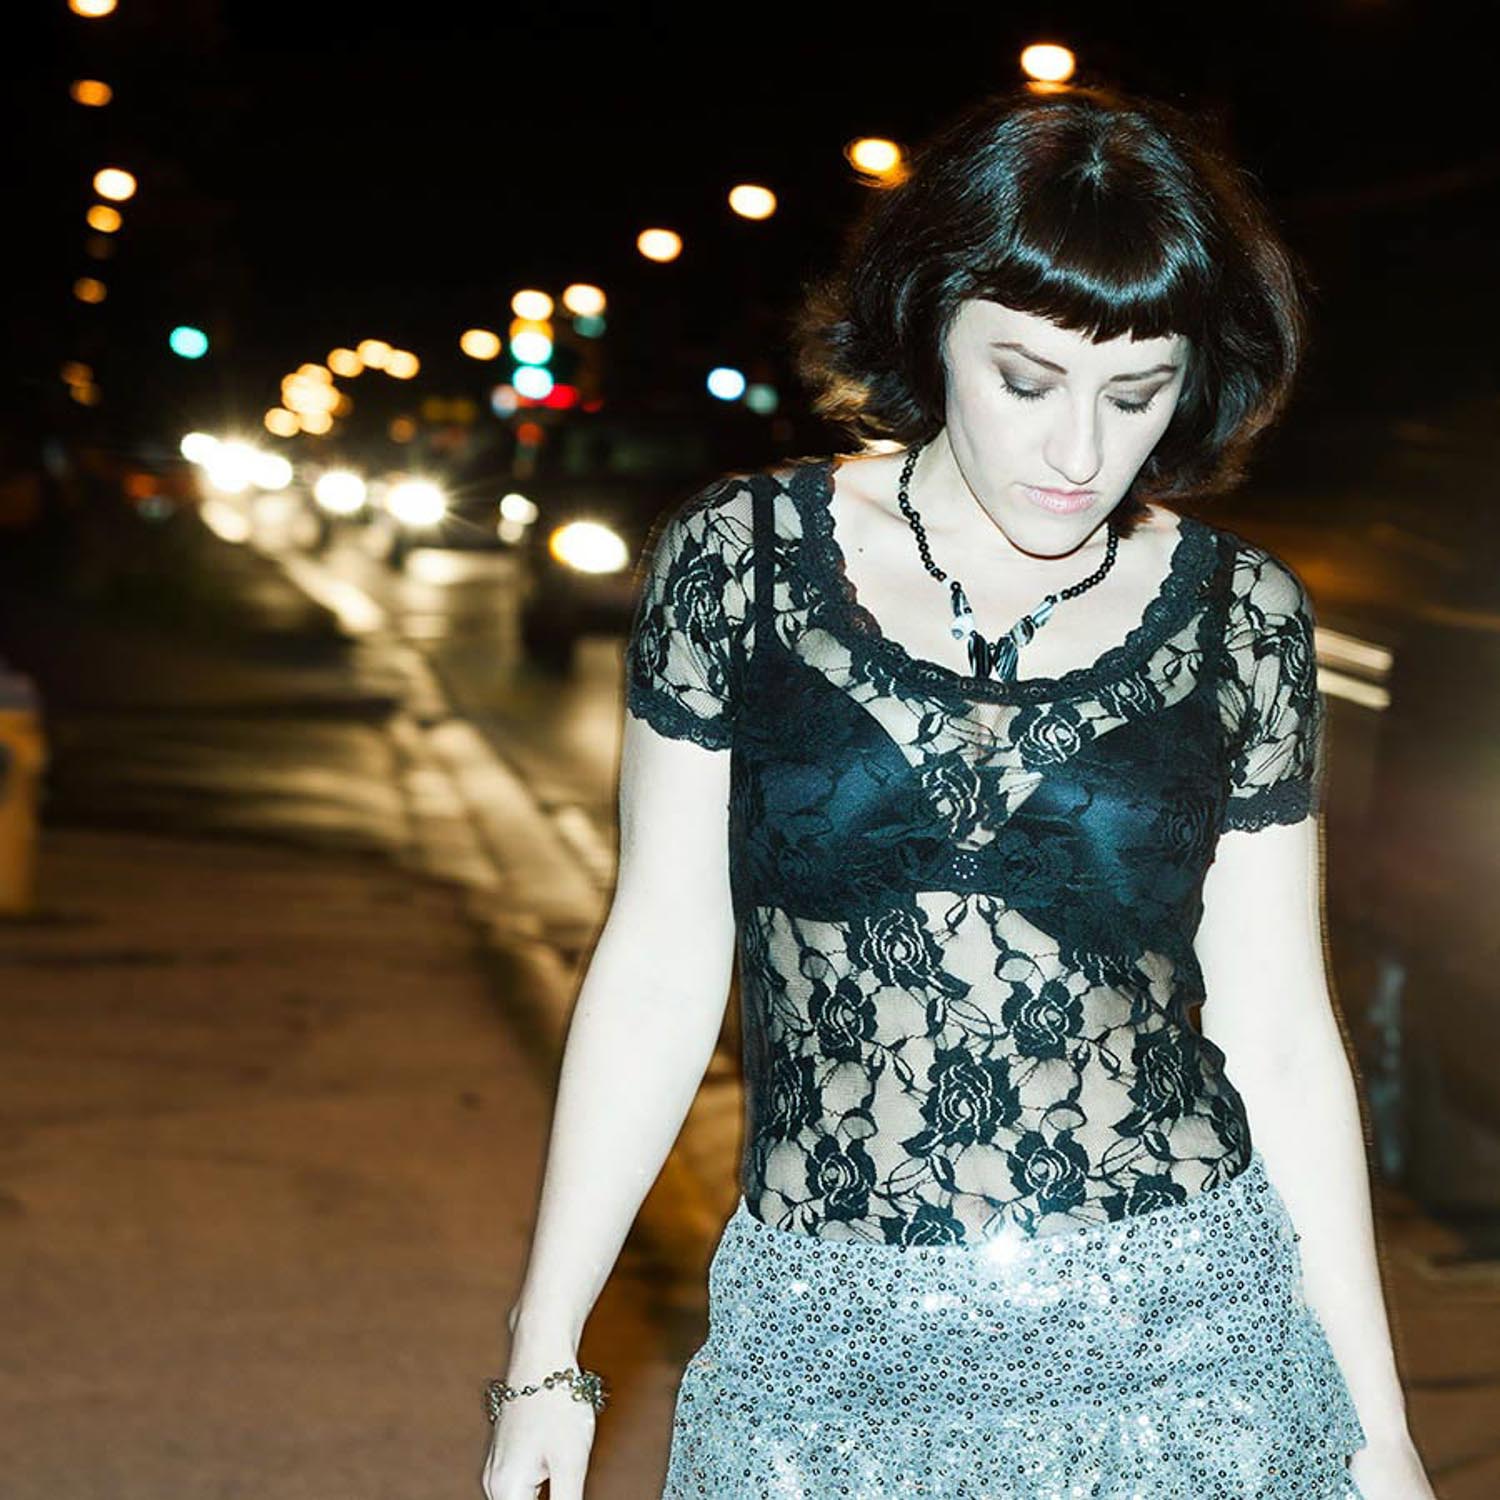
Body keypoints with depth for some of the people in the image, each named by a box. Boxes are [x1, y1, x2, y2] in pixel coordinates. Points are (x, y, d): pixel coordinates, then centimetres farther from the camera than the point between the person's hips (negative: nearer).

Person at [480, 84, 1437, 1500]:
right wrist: (544, 1356, 1)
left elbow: (1279, 1030, 4)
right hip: (826, 1365, 0)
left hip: (1177, 1345, 1)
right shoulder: (739, 559, -4)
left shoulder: (1239, 622, -2)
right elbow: (658, 968, 0)